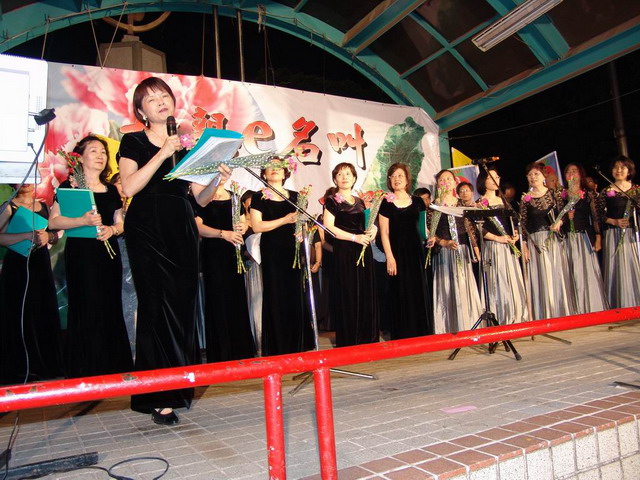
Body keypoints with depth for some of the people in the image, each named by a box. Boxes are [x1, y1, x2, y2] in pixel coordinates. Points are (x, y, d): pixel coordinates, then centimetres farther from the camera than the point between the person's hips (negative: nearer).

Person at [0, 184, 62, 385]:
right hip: (17, 267, -5)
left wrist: (47, 236, -6)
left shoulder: (43, 206, 13)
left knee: (45, 317, 5)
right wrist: (29, 235, -24)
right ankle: (21, 371, 5)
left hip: (41, 265, 5)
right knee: (21, 318, -4)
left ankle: (44, 367, 15)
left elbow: (55, 237, 15)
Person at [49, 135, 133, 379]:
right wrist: (83, 220, -23)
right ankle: (85, 372, 4)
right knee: (86, 311, -6)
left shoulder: (111, 189, 15)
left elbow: (120, 223, 15)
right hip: (80, 254, -5)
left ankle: (112, 368, 15)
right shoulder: (69, 186, 0)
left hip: (108, 253, 5)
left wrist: (111, 230, -8)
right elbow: (53, 222, -8)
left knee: (110, 310, 5)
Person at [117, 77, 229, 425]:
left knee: (183, 308, 3)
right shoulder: (133, 142, 6)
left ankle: (179, 388, 16)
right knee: (158, 308, -7)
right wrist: (163, 154, -14)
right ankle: (158, 397, 1)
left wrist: (216, 180, -7)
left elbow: (200, 199, 12)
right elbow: (129, 187, -12)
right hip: (147, 232, -4)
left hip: (182, 232, 4)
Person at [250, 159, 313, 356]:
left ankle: (297, 346, 13)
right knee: (276, 298, -3)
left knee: (296, 296, 2)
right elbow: (256, 226, -9)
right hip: (272, 253, -3)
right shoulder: (259, 197, 2)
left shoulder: (294, 196, 14)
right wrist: (285, 220, -15)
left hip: (292, 251, 3)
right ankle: (277, 349, 6)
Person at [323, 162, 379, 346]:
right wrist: (354, 237, -17)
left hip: (363, 251, 6)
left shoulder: (360, 201, 17)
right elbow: (328, 227, -12)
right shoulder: (332, 201, -1)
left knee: (367, 295, 5)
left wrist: (372, 231, 0)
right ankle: (348, 342, 3)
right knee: (348, 296, -6)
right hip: (344, 252, -6)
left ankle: (368, 339, 15)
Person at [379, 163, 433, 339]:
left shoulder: (417, 201, 10)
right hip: (397, 251, -3)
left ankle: (423, 334, 15)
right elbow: (384, 232, -4)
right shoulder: (386, 203, 1)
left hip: (416, 250, 3)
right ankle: (403, 336, 8)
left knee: (420, 291, 4)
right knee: (401, 293, -1)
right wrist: (390, 257, -12)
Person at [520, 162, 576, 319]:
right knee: (542, 278, 0)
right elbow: (523, 223, 1)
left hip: (554, 239, 1)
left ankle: (563, 313, 14)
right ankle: (546, 316, 7)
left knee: (558, 275, 3)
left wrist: (559, 221, -13)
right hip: (535, 241, -1)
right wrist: (524, 245, -3)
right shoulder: (525, 198, 3)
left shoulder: (554, 194, 7)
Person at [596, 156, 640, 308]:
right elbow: (599, 214, 0)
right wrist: (615, 222, -12)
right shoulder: (606, 192, 4)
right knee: (618, 269, -3)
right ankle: (620, 307, 3)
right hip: (614, 235, -2)